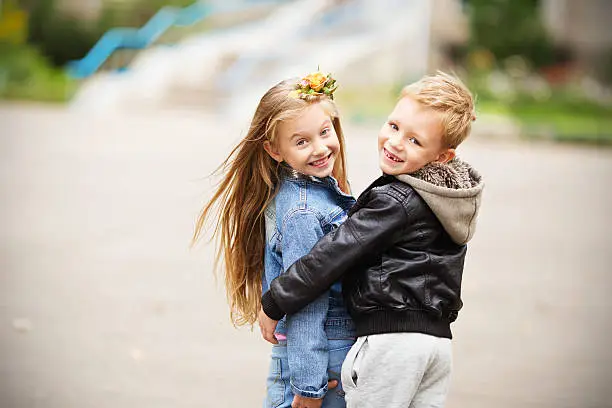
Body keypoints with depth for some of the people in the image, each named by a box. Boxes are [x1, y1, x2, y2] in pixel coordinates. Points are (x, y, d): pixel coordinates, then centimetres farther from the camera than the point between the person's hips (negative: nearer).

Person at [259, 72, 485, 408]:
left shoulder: (396, 202, -15)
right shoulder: (447, 195, 10)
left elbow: (332, 255, -13)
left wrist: (273, 304, -7)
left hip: (391, 339, -9)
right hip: (438, 338, 9)